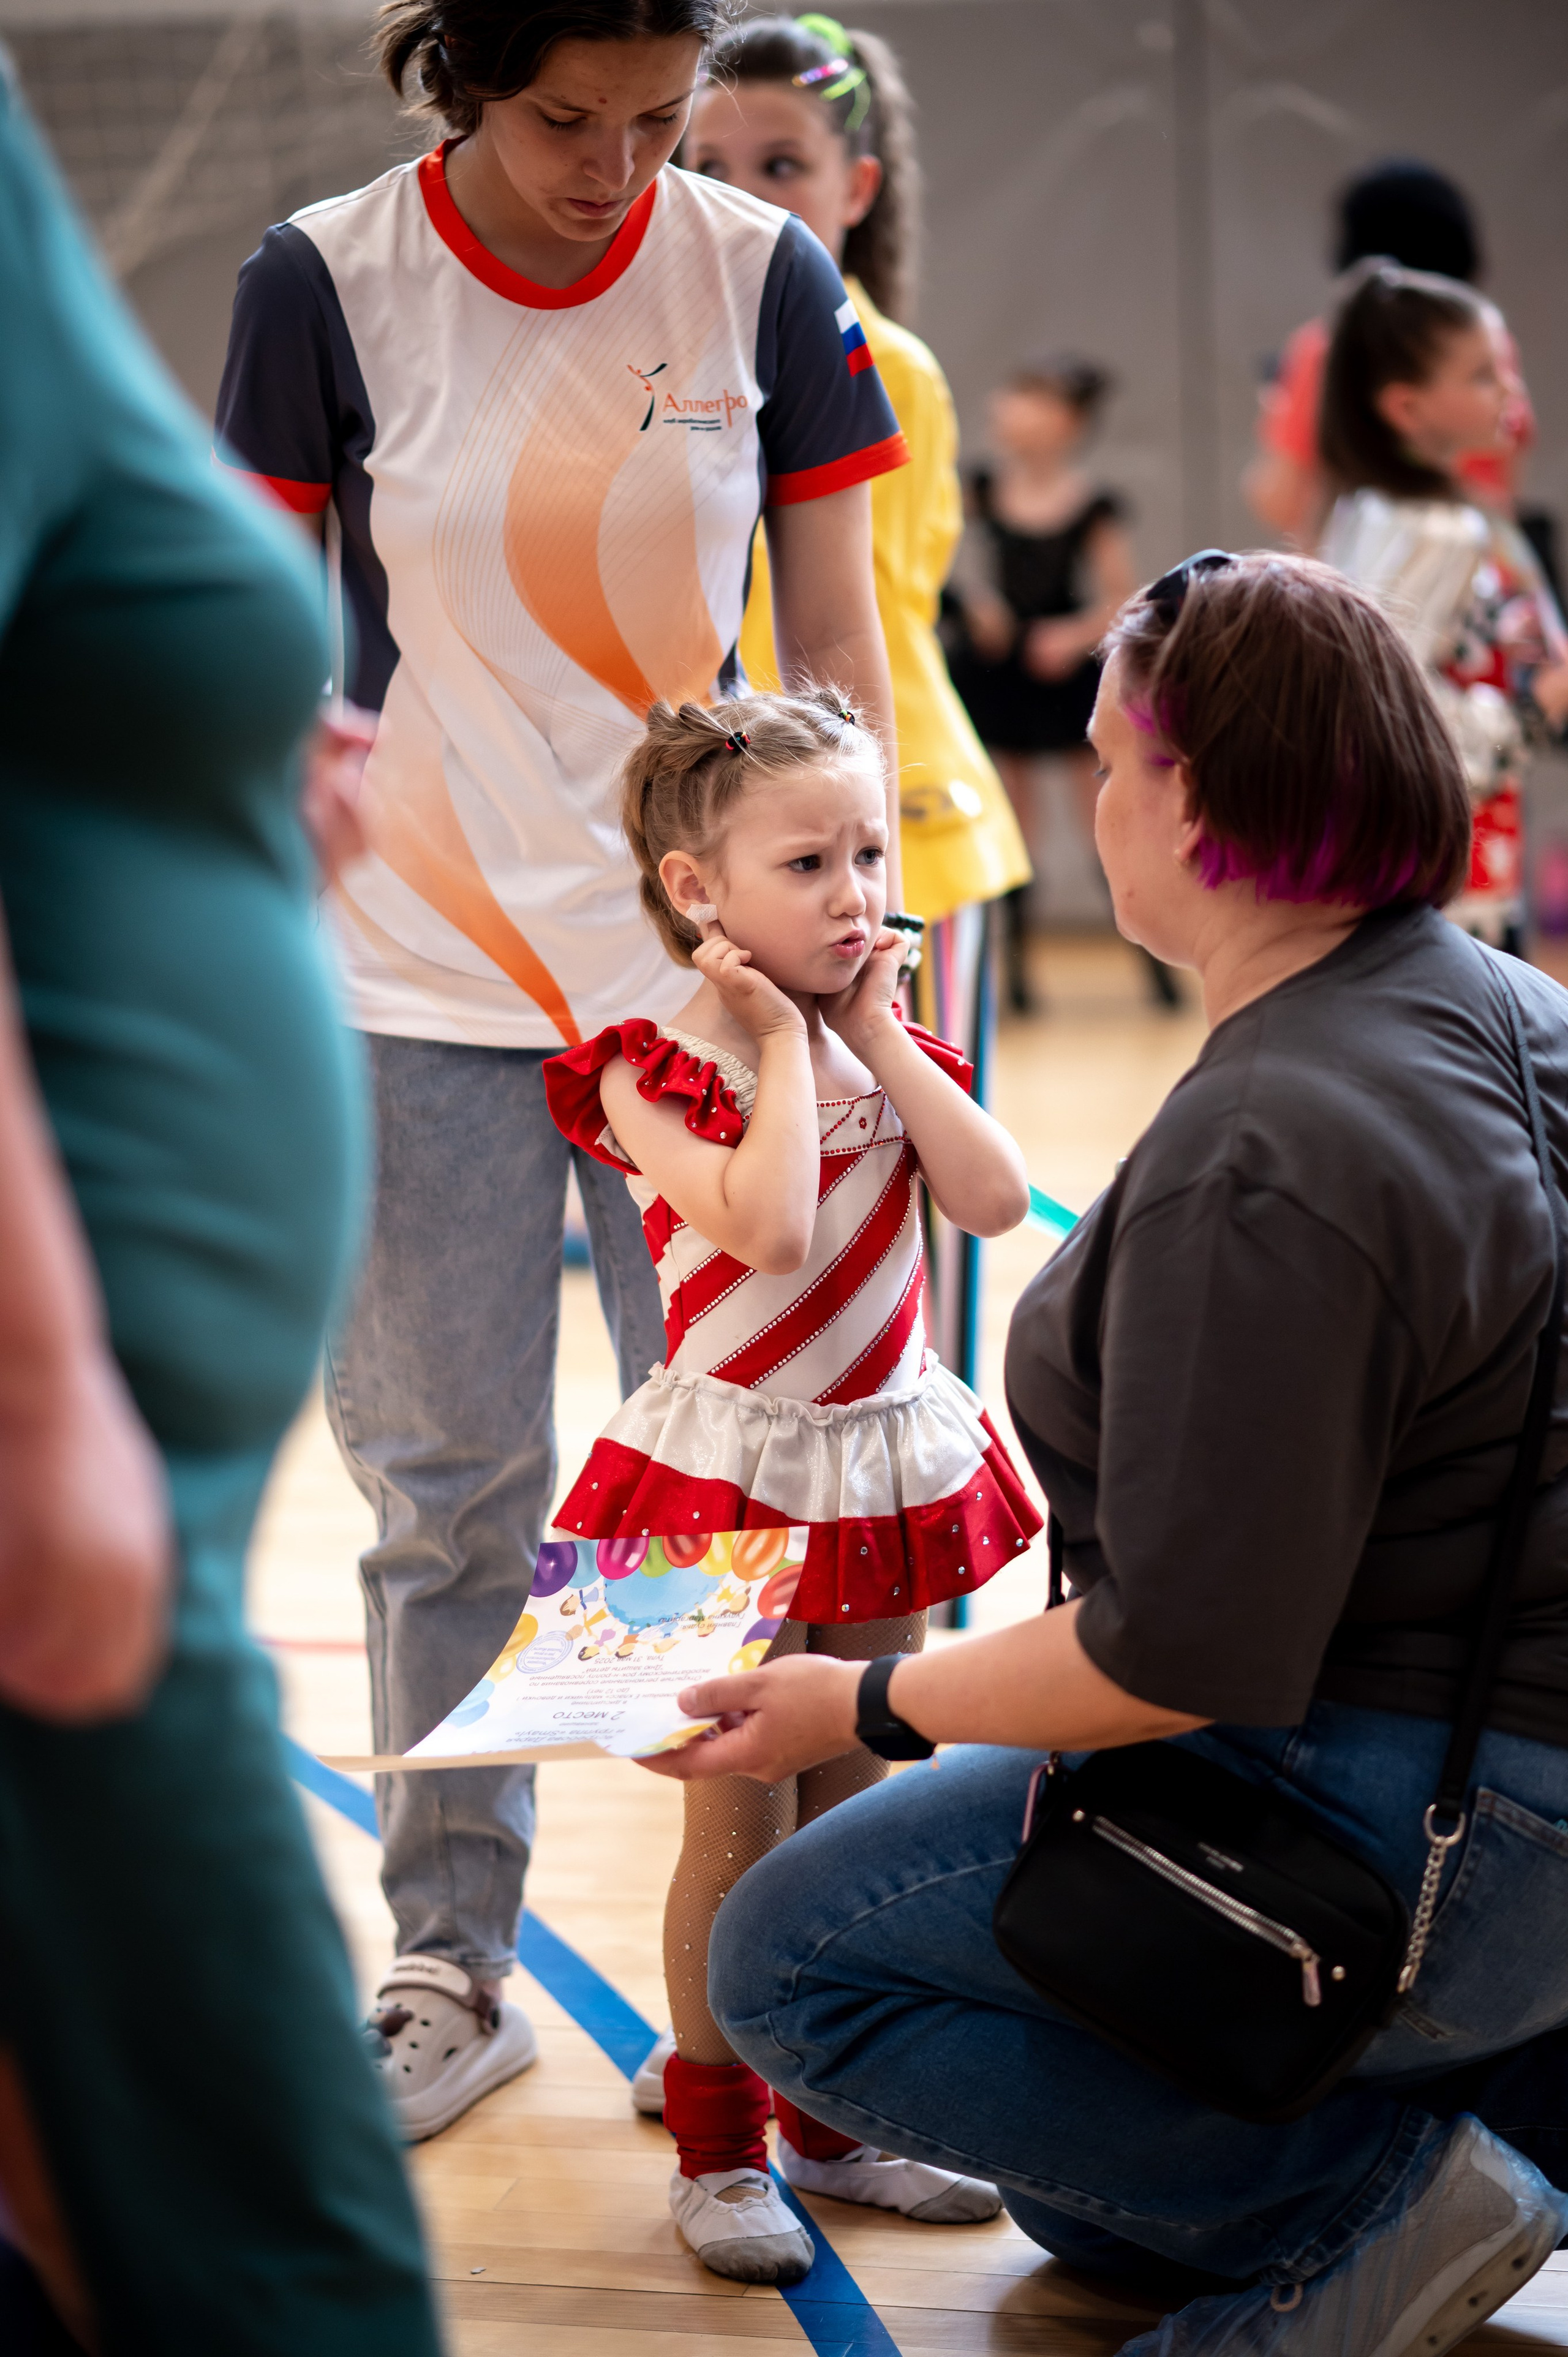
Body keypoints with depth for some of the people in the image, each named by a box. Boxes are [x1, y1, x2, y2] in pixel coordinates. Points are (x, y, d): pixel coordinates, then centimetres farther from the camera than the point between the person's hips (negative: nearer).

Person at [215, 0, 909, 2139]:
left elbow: (838, 640, 4)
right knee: (451, 1483, 5)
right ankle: (452, 1961, 18)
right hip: (418, 976, 0)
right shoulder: (326, 281, -4)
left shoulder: (765, 278, -2)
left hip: (709, 956, 1)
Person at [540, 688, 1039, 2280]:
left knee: (851, 1807, 15)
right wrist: (782, 1042, -20)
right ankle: (717, 2148, 13)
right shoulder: (651, 1074, -13)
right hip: (731, 1471, -6)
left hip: (888, 1461, 6)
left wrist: (877, 1030, -9)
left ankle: (834, 2123, 27)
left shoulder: (891, 1051, 5)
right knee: (741, 1818, 0)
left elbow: (995, 1199, -10)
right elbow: (767, 1227, -29)